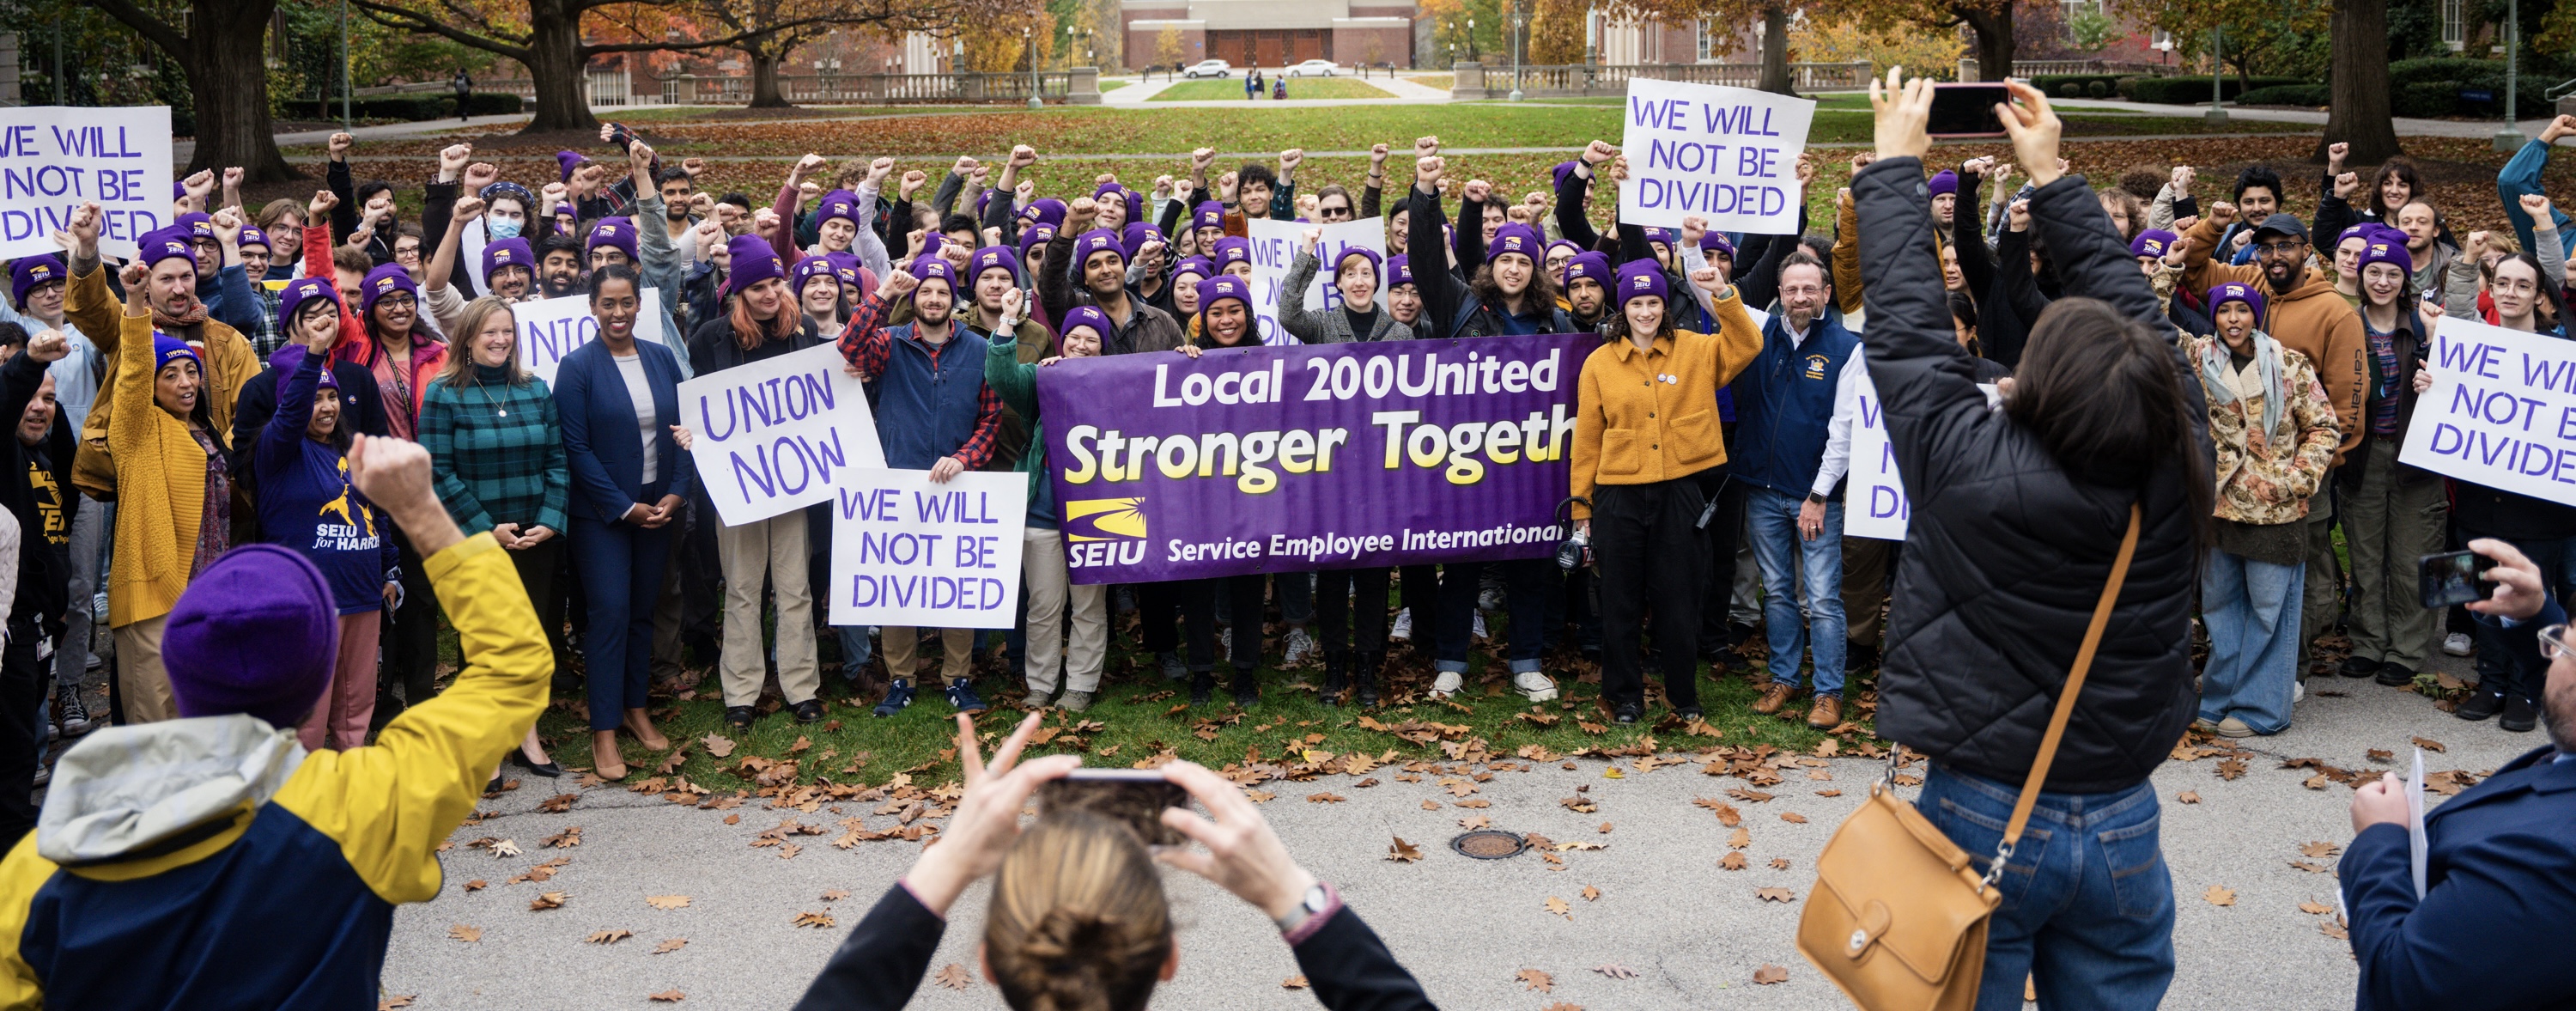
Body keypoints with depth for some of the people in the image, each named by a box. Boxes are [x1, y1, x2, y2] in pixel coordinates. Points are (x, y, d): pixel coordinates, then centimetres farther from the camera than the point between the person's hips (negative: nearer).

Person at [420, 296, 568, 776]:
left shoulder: (536, 390, 7)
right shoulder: (443, 394, -4)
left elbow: (557, 460, 7)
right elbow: (438, 471, -9)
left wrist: (550, 520, -7)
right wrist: (487, 527, -14)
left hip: (537, 536, 3)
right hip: (475, 540, -3)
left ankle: (527, 736, 18)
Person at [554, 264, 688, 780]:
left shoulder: (662, 359, 5)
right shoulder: (577, 367, -7)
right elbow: (576, 448, -10)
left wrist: (677, 492, -5)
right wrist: (624, 506, -13)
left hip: (658, 507, 4)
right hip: (602, 511, -4)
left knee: (643, 610, 11)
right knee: (610, 611, -7)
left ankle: (635, 708, 24)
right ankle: (604, 731, -1)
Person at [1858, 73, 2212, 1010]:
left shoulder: (1971, 471, -23)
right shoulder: (2178, 473, -13)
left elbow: (1906, 322, -12)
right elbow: (2134, 308, 0)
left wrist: (1895, 162, 1)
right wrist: (2052, 177, 10)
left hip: (1982, 817, -3)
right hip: (2123, 825, 3)